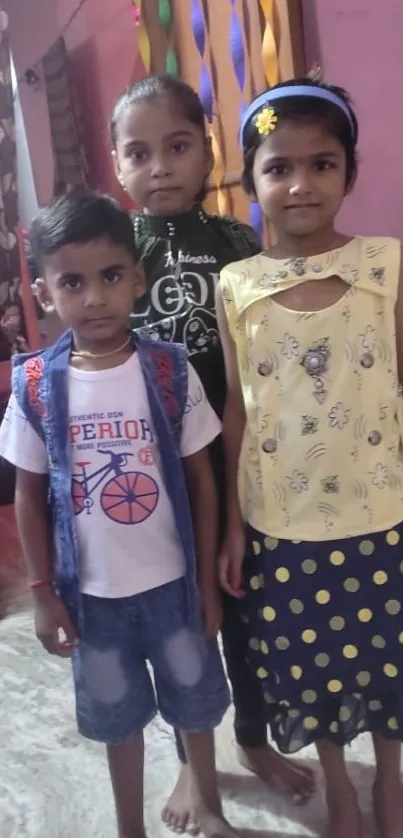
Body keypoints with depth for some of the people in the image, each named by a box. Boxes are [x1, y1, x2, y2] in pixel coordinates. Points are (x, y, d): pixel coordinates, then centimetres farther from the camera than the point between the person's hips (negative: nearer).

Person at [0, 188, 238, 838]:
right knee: (118, 715, 20)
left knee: (194, 702, 20)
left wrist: (207, 579, -2)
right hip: (93, 591, 1)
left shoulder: (171, 371, -12)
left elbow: (201, 480, -5)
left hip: (173, 580, 0)